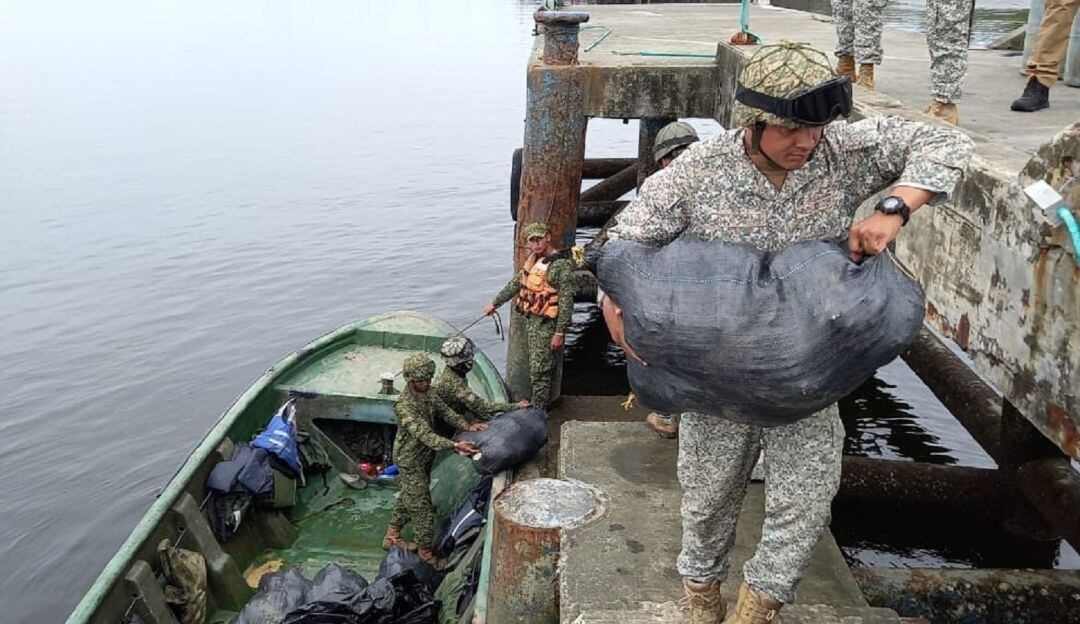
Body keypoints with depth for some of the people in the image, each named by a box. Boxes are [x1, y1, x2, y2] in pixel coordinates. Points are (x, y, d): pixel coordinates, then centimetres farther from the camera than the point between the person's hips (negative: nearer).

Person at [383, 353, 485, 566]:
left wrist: (467, 426, -19)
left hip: (425, 457, 9)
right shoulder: (404, 405, -30)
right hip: (411, 461, -9)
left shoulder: (428, 394, -1)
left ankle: (392, 536, 39)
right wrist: (455, 446, -47)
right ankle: (425, 550, 14)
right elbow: (424, 434, -38)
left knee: (407, 497, 22)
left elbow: (445, 411, -1)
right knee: (422, 506, -1)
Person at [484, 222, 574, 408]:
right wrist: (495, 303, 33)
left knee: (539, 371, -6)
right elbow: (515, 283, 25)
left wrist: (560, 332, -20)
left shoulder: (562, 264, -14)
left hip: (546, 324, -8)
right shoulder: (533, 260, 11)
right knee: (534, 368, 15)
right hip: (530, 321, 8)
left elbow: (566, 300, -17)